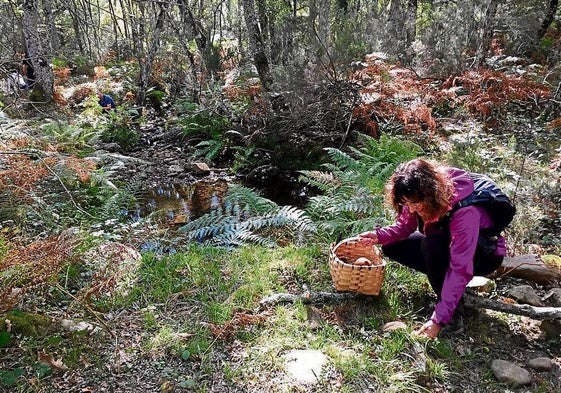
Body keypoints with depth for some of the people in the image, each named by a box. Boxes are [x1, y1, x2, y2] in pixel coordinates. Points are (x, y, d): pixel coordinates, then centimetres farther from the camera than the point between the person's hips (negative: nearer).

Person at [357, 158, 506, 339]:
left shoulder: (464, 211, -38)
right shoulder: (419, 197, -20)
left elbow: (460, 269, -39)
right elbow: (405, 225, -5)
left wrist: (439, 319, -40)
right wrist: (380, 235, -27)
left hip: (485, 254, -6)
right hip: (449, 246, 7)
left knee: (432, 244, -36)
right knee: (392, 247, -8)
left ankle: (454, 309, -16)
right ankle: (446, 279, 2)